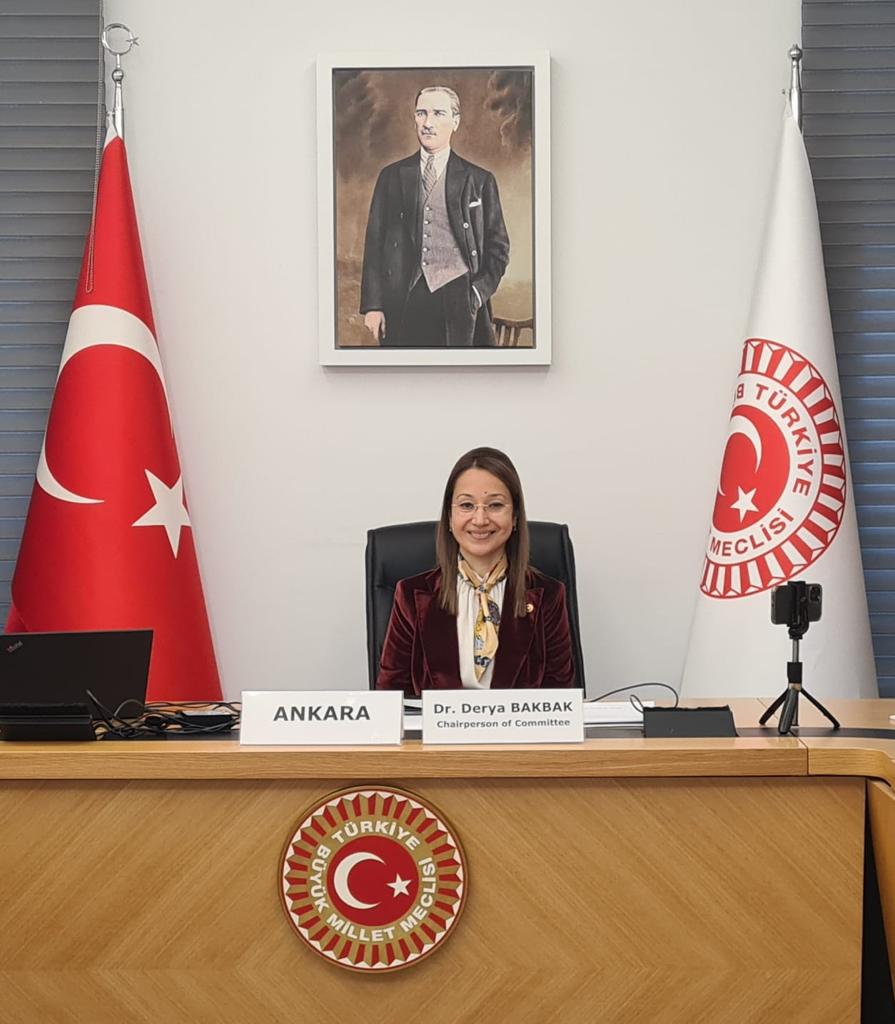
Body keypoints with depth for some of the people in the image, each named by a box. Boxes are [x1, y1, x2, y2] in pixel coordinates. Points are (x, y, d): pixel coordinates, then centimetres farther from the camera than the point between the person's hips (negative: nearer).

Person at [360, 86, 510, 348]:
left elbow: (498, 247, 11)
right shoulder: (392, 176, 12)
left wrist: (479, 294, -4)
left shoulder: (480, 180, 9)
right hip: (404, 304, 1)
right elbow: (374, 242, 9)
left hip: (459, 301, -1)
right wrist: (372, 305, 0)